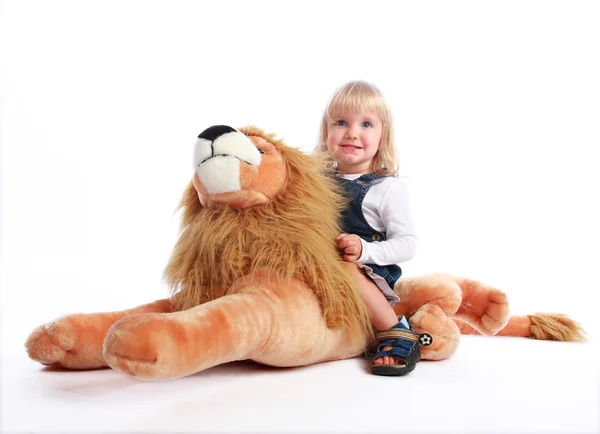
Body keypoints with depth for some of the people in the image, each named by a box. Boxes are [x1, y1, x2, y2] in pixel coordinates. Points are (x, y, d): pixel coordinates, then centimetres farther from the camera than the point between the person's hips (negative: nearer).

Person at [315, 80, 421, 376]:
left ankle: (396, 333, -22)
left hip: (371, 276, -5)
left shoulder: (388, 187, -6)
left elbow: (407, 243, -10)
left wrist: (365, 249, -24)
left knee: (344, 269, -35)